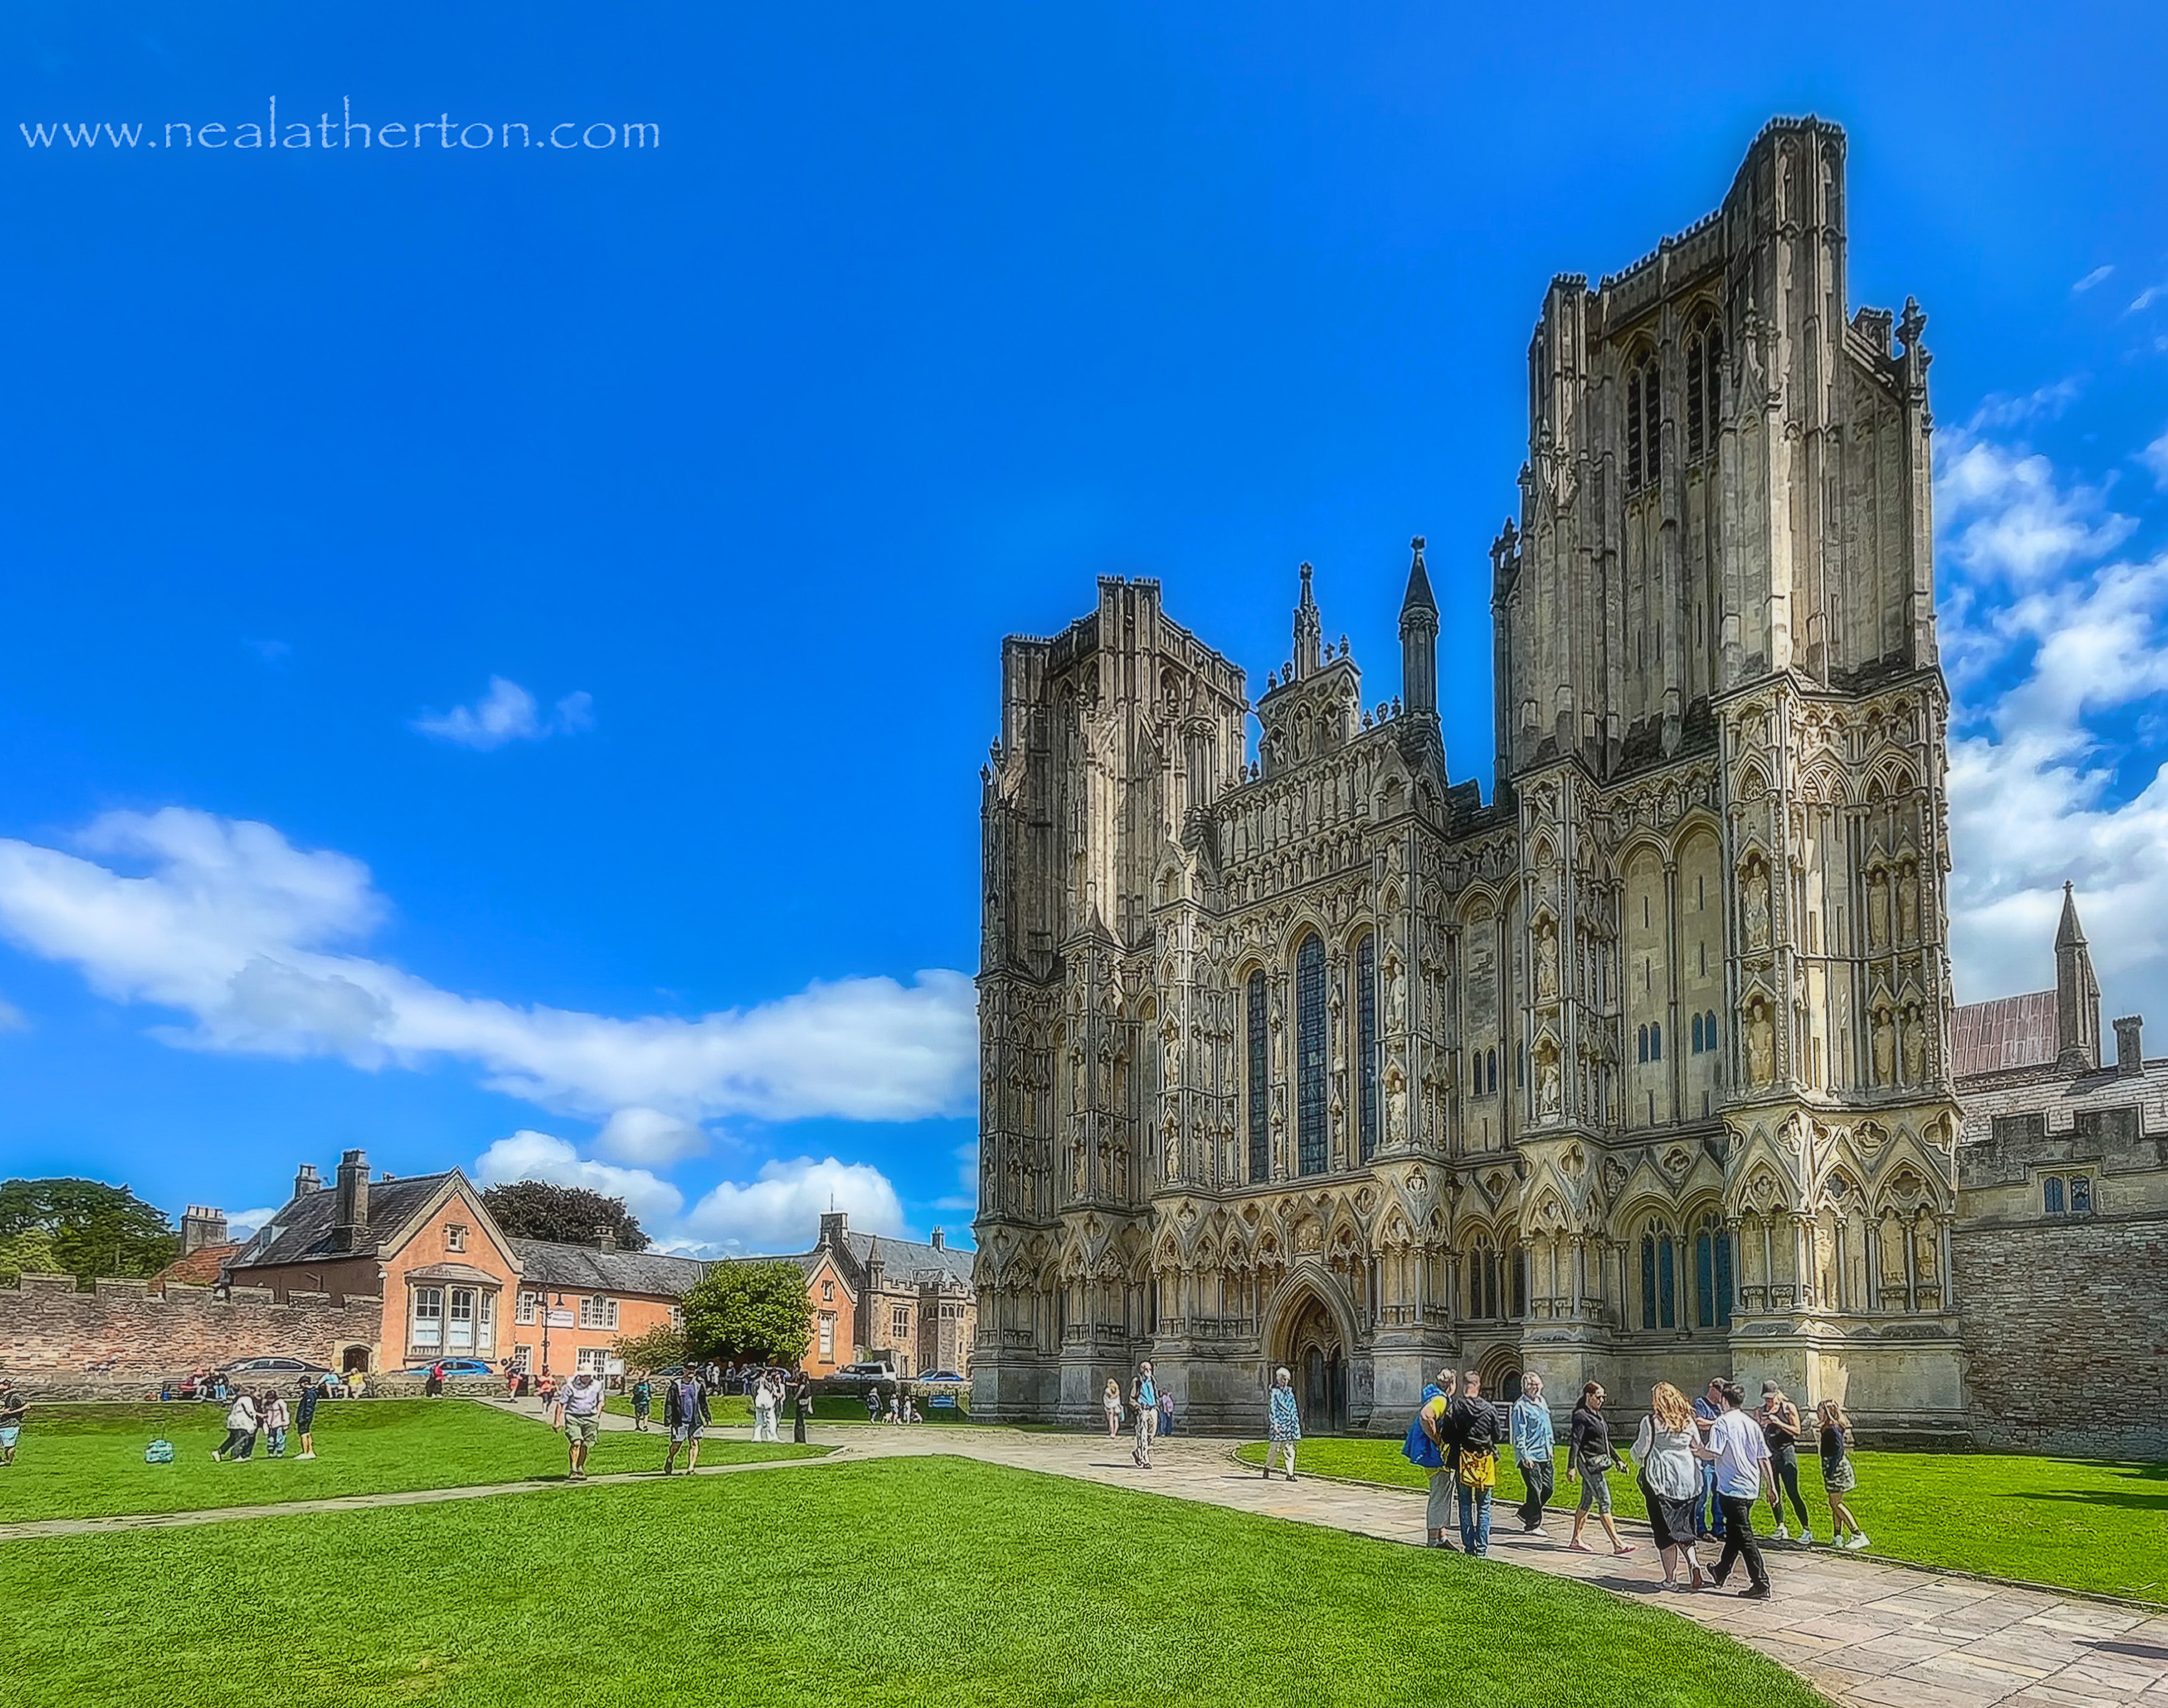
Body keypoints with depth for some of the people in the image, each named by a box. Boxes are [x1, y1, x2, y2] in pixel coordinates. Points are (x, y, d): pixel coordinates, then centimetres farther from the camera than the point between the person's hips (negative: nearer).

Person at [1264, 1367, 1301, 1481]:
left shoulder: (1290, 1391, 15)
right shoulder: (1274, 1392, -4)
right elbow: (1271, 1409, -8)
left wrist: (1296, 1422, 18)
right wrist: (1274, 1424, -15)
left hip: (1290, 1425, 6)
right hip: (1279, 1425, -6)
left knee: (1290, 1450, 2)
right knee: (1275, 1448, -2)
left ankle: (1290, 1474, 2)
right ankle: (1267, 1470, 14)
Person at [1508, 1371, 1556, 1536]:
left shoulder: (1541, 1402, 15)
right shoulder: (1520, 1406, -10)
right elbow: (1519, 1434, -13)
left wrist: (1551, 1446, 24)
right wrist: (1525, 1456, -18)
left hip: (1545, 1455, 8)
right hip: (1530, 1457, -8)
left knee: (1547, 1489, 8)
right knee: (1534, 1490, -7)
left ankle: (1525, 1514, 25)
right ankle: (1532, 1525, 2)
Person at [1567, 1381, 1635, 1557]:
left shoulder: (1598, 1414, 15)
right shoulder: (1581, 1416, -13)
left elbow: (1606, 1441, 24)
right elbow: (1575, 1442, -18)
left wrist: (1617, 1459, 24)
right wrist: (1571, 1466, -21)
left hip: (1599, 1462, 9)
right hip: (1589, 1463, -9)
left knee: (1586, 1502, 13)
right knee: (1604, 1502, -10)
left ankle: (1576, 1540, 20)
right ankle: (1617, 1544, -10)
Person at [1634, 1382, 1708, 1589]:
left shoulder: (1651, 1422, -7)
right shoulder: (1688, 1420, 5)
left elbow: (1641, 1451, -5)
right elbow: (1699, 1448, 15)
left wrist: (1637, 1443, 16)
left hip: (1662, 1482, -4)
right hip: (1689, 1482, 4)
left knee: (1664, 1531, 4)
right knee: (1684, 1528, 14)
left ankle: (1671, 1578, 4)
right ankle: (1693, 1564, -8)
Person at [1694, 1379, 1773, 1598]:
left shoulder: (1722, 1424, -12)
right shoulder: (1752, 1424, 8)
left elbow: (1712, 1454, -21)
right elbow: (1764, 1459, 10)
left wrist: (1698, 1451, 0)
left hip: (1732, 1488, -8)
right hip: (1751, 1487, 8)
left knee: (1744, 1536, -5)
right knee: (1733, 1532, 20)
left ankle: (1761, 1584, -9)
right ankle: (1720, 1574, 34)